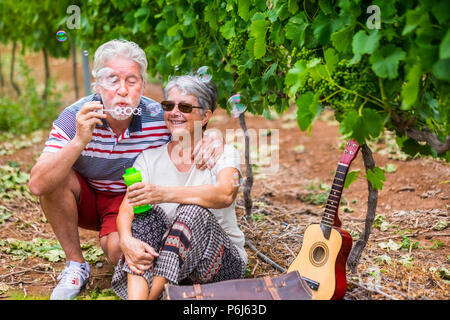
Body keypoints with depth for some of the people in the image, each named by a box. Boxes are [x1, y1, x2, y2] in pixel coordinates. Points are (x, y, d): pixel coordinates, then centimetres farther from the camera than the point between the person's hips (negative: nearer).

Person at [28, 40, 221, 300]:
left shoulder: (160, 119, -22)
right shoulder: (75, 117, -24)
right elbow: (38, 185, -32)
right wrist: (79, 141, -47)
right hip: (83, 200, 1)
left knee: (119, 250, -31)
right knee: (58, 178, -29)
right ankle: (75, 265, -11)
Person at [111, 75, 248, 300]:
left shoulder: (224, 154, -2)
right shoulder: (149, 158, 7)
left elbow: (225, 195, -24)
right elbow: (127, 207, -7)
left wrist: (164, 193, -37)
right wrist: (126, 241, -29)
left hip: (223, 263, -2)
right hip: (163, 262, 3)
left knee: (192, 211, -29)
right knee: (147, 214, -24)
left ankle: (150, 296, -35)